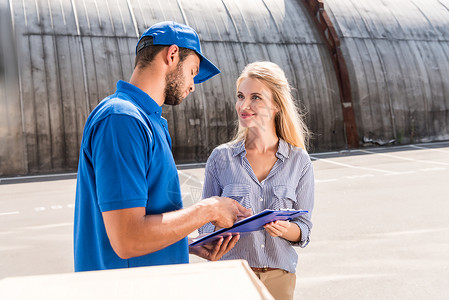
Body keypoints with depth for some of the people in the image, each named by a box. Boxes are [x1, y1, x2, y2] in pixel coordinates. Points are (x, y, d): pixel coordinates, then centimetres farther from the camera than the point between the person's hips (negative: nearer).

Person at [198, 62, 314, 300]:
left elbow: (304, 229, 1)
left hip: (279, 276, 1)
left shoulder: (299, 161, -2)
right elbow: (205, 225, 0)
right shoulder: (221, 158, -3)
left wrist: (285, 229, -20)